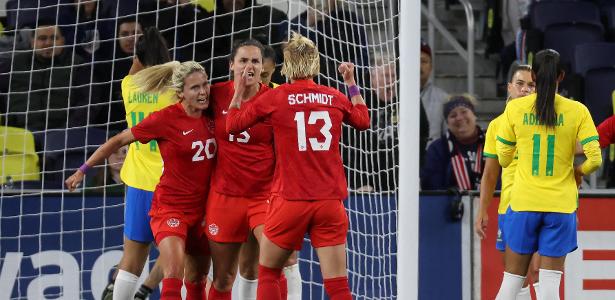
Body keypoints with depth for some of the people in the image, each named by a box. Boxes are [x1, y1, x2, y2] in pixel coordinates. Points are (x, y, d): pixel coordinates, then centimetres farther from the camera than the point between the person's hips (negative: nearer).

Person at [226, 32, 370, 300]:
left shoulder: (274, 98, -4)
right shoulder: (335, 98, 4)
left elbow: (232, 125, 8)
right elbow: (363, 120, 25)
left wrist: (239, 91, 22)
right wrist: (351, 83, 34)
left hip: (291, 200, -2)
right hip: (331, 202, 2)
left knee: (267, 273, 15)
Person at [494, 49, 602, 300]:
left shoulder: (515, 108, -2)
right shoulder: (577, 111, -4)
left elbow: (503, 159, 5)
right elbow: (595, 159, -9)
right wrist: (577, 172, 11)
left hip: (523, 203, 1)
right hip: (561, 204, -1)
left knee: (512, 280, 8)